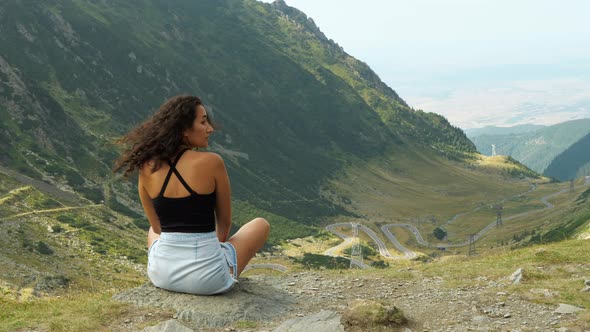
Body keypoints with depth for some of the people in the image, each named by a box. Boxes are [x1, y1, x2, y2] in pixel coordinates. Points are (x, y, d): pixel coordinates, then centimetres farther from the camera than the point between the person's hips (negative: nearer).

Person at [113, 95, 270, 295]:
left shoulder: (147, 168, -3)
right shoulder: (211, 162, -14)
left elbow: (157, 226, 10)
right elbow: (225, 222, 0)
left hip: (161, 275, 5)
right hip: (207, 279, -4)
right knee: (260, 225, 24)